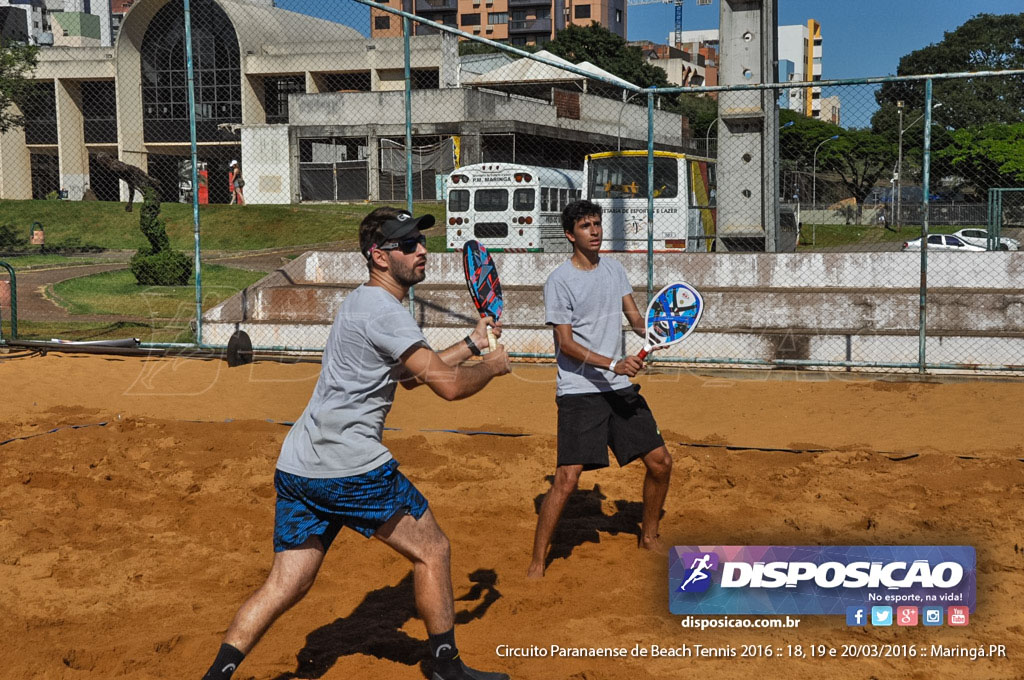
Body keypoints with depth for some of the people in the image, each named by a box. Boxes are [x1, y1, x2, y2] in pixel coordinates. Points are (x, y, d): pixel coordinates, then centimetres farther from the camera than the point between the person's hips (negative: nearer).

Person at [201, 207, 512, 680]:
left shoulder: (364, 303, 21)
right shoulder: (384, 311, -12)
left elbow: (411, 375, 33)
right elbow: (448, 384, -17)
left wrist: (471, 344, 28)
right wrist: (492, 366, 2)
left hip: (297, 467, 9)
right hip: (350, 465, -9)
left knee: (285, 586, 10)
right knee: (431, 550, 8)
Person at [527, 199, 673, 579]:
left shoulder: (613, 269, 11)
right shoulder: (560, 281, -9)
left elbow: (634, 317, 11)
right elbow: (566, 343, -14)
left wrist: (652, 334, -12)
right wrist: (612, 365, -25)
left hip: (620, 389, 7)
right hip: (579, 392, -6)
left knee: (660, 461, 8)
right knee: (567, 478, -14)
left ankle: (649, 537, 31)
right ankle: (537, 564, -1)